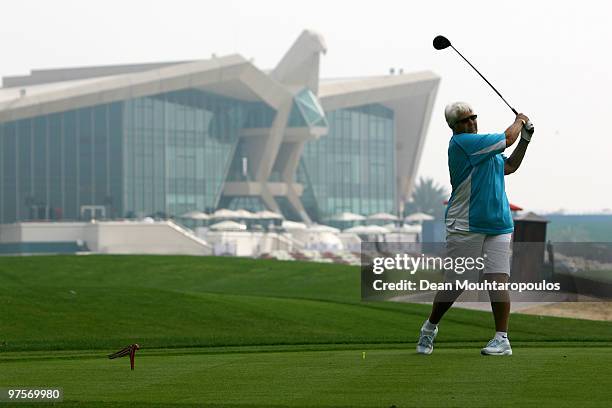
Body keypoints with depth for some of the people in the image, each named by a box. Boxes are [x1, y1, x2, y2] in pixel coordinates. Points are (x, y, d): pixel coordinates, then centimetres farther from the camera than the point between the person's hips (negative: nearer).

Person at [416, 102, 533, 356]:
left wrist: (526, 137, 19)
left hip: (499, 225, 6)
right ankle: (430, 328, 22)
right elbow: (507, 139, -7)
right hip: (465, 227, -6)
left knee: (498, 281, -7)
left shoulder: (486, 147, 17)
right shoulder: (460, 142, -10)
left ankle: (502, 339, -5)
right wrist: (519, 121, 13)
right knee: (454, 285, 0)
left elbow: (509, 166, 28)